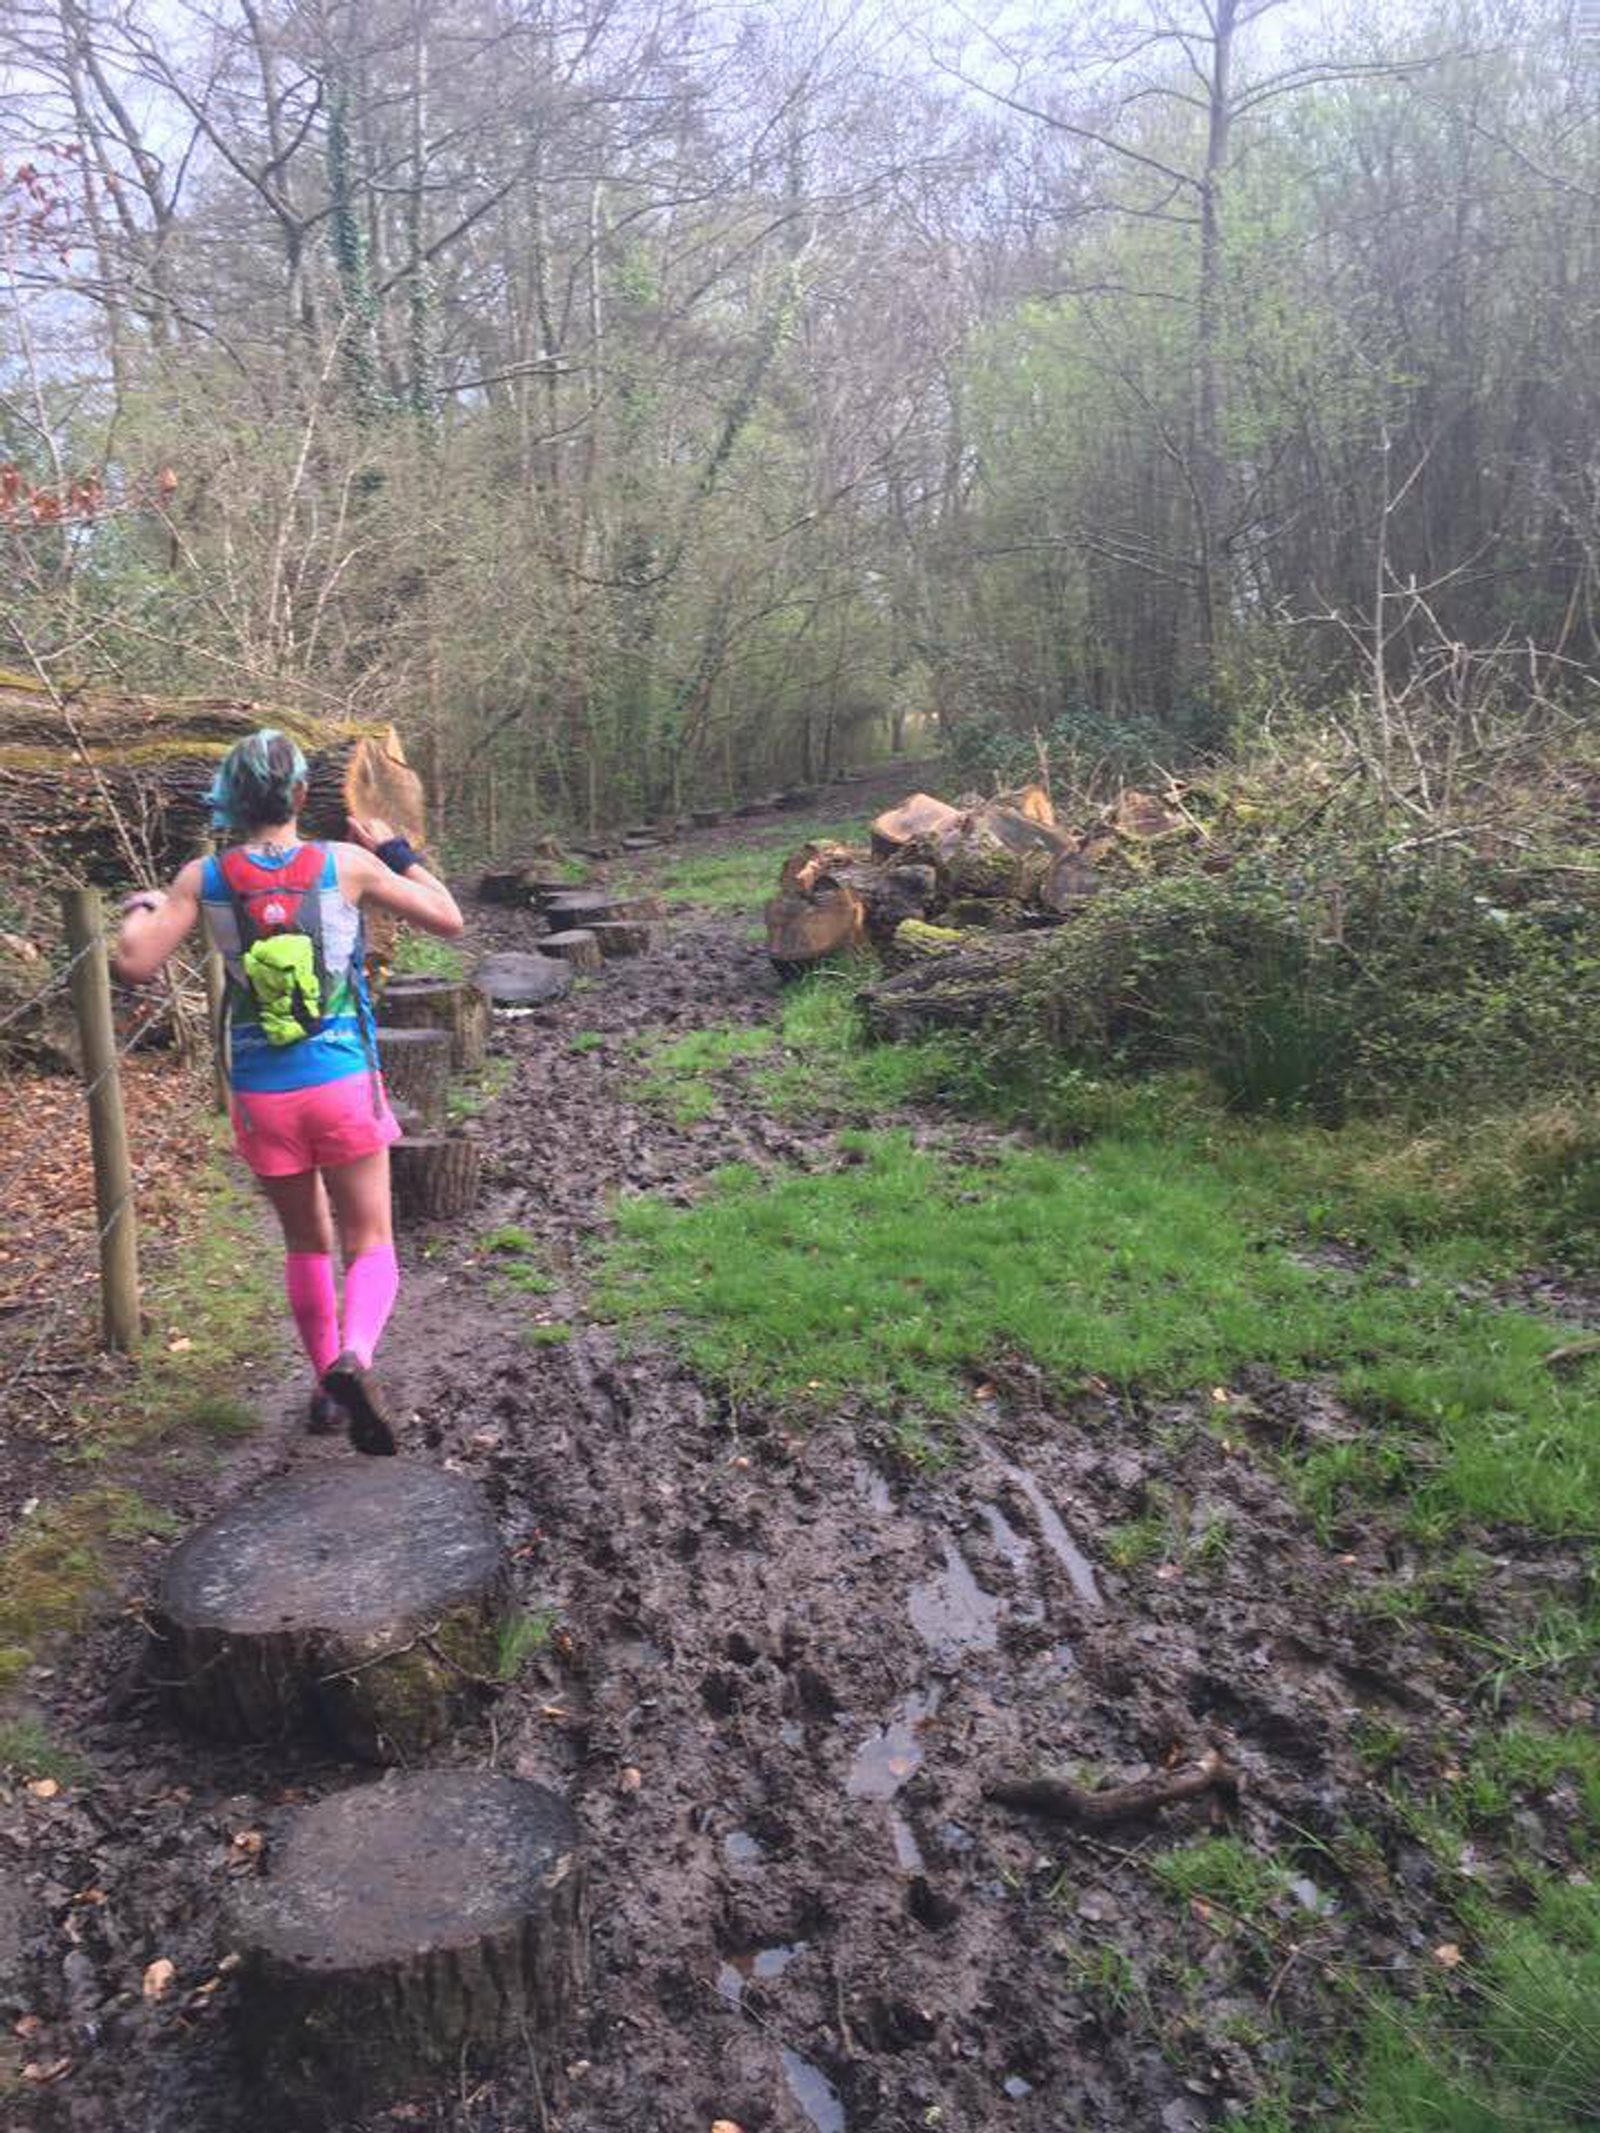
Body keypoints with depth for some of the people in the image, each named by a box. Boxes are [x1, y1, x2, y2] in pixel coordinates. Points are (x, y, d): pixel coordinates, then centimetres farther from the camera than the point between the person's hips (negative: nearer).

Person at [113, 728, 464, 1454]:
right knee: (370, 1246, 5)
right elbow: (447, 919, 0)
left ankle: (325, 1385, 29)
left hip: (262, 1094, 2)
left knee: (306, 1243, 21)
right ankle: (352, 1359, -23)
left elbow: (135, 965, -7)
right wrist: (394, 849, 13)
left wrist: (138, 910, 13)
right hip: (343, 1084, -2)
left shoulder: (204, 878, -4)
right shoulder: (346, 864, -7)